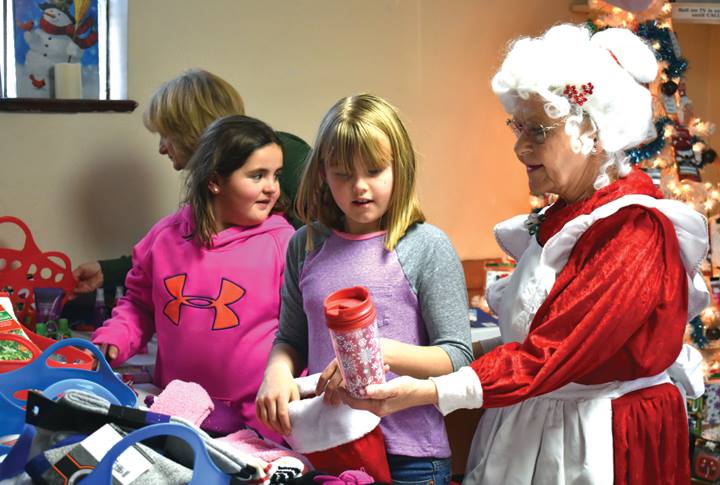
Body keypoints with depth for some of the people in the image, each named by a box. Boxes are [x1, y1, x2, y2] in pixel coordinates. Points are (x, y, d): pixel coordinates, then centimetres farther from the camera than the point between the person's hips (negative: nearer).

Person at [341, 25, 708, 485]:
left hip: (603, 444, -7)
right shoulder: (563, 218, 5)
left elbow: (552, 354, -26)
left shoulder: (635, 233, -20)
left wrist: (429, 391, -32)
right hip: (527, 429, 7)